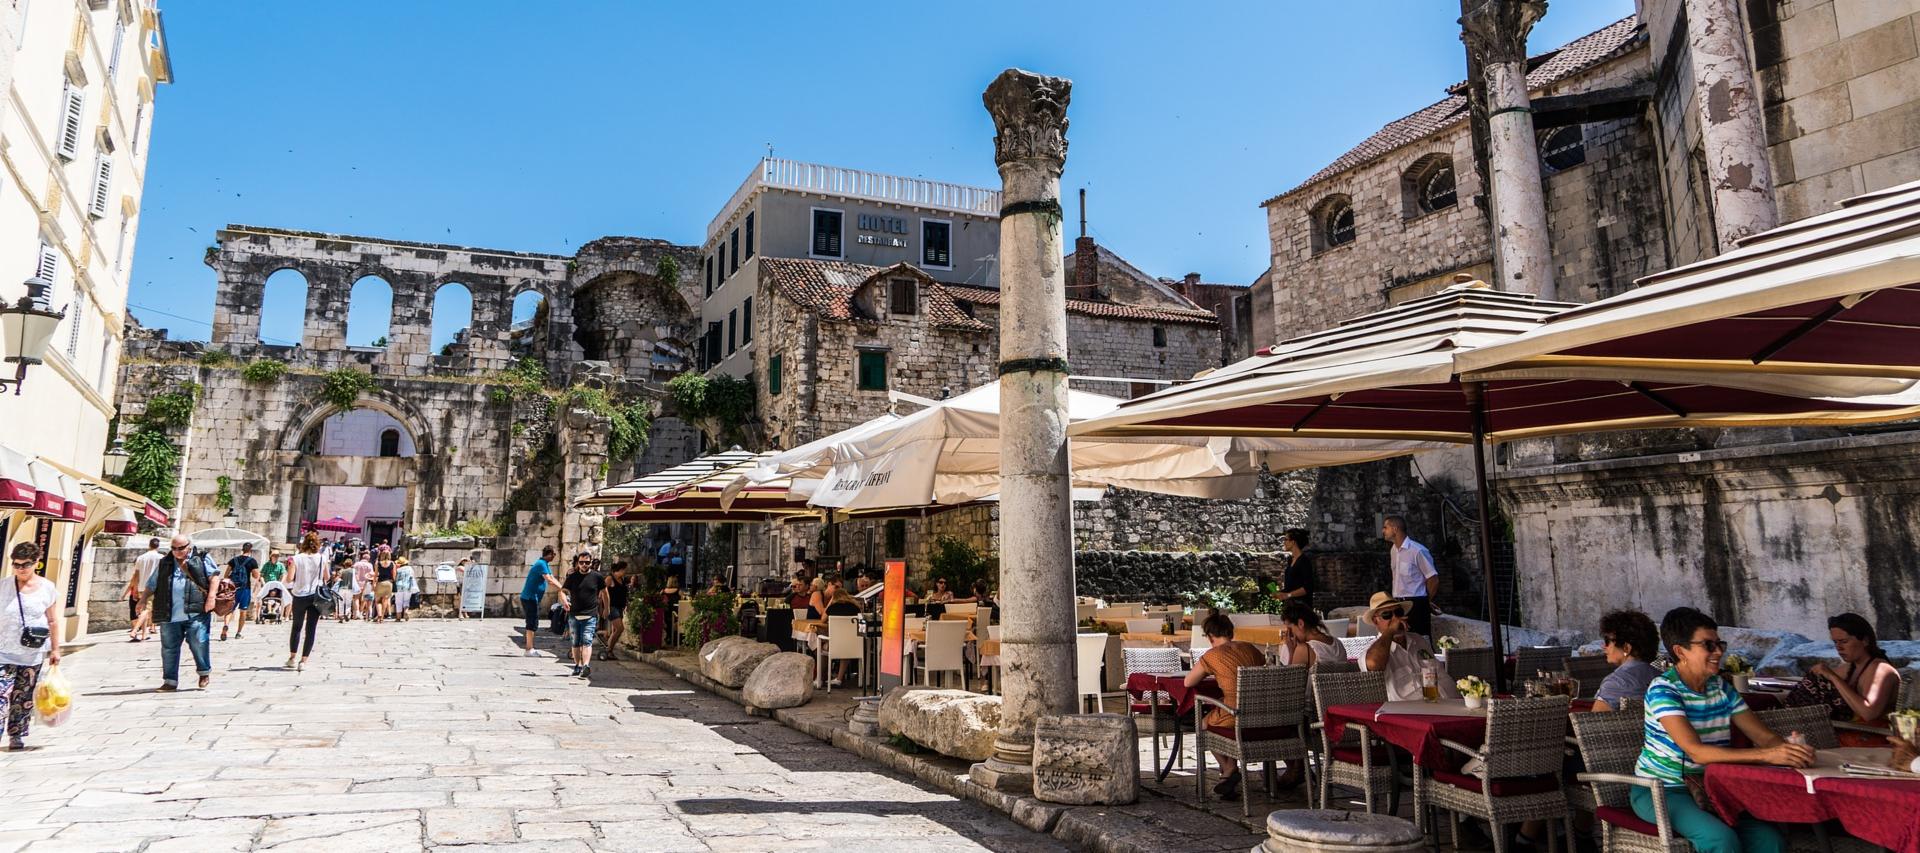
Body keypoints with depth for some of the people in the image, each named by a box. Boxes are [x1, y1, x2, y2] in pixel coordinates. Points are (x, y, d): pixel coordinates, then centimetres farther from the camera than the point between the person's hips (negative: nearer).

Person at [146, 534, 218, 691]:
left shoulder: (201, 560, 6)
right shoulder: (164, 564, 17)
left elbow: (214, 576, -2)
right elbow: (151, 585, 23)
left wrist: (211, 596, -13)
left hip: (195, 613, -4)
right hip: (169, 616, 4)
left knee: (199, 644, -5)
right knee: (169, 648, 5)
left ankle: (204, 672, 17)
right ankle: (170, 681, 14)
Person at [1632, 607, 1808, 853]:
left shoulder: (1721, 688, 7)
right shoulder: (1663, 690, -17)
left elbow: (1766, 737, 1)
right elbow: (1696, 751, -28)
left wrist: (1790, 749, -22)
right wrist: (1766, 756, -35)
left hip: (1707, 789, 7)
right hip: (1658, 791, -7)